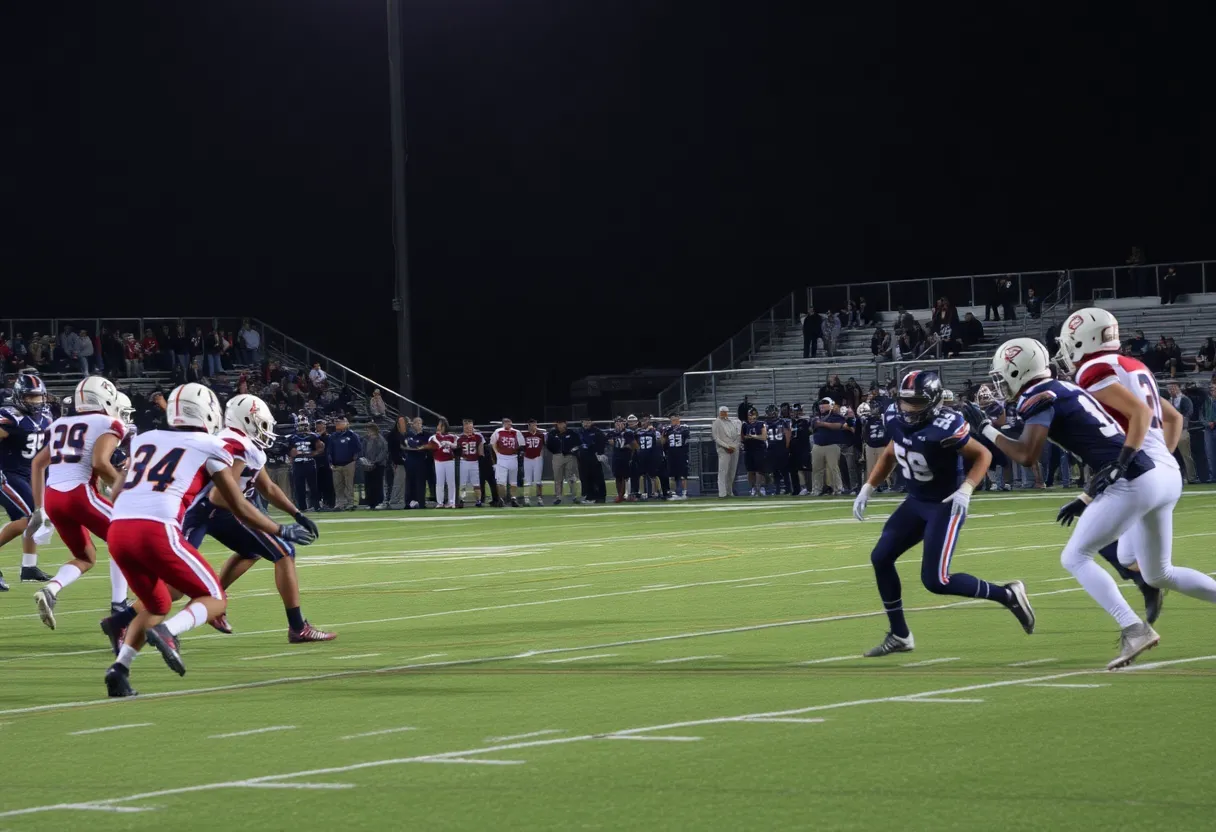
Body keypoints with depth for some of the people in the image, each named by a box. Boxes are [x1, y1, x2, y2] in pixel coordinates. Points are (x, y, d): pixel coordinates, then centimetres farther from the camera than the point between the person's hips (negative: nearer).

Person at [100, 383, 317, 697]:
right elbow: (239, 507, 17)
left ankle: (120, 668, 5)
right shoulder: (210, 447, 11)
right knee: (215, 599, 10)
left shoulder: (145, 440, 24)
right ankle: (166, 632, -20)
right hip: (157, 531, -6)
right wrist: (281, 532, 30)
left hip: (117, 530, 6)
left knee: (157, 605, 26)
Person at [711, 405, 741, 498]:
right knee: (723, 471, -12)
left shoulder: (733, 422, 15)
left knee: (732, 472, 7)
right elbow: (716, 438, -8)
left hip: (734, 449, 6)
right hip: (723, 451, -6)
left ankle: (729, 492, 14)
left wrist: (735, 446, 0)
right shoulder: (717, 422, -2)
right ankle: (722, 493, -17)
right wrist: (727, 446, -15)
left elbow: (737, 435, 17)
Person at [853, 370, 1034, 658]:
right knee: (880, 558, 4)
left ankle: (1008, 595, 4)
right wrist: (867, 489, 12)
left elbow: (983, 455, -17)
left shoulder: (944, 428, -27)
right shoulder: (896, 419, -4)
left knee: (935, 580, -14)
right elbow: (890, 454, 15)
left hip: (945, 505, -8)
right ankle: (899, 636, 15)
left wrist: (966, 490, -31)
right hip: (916, 502, 8)